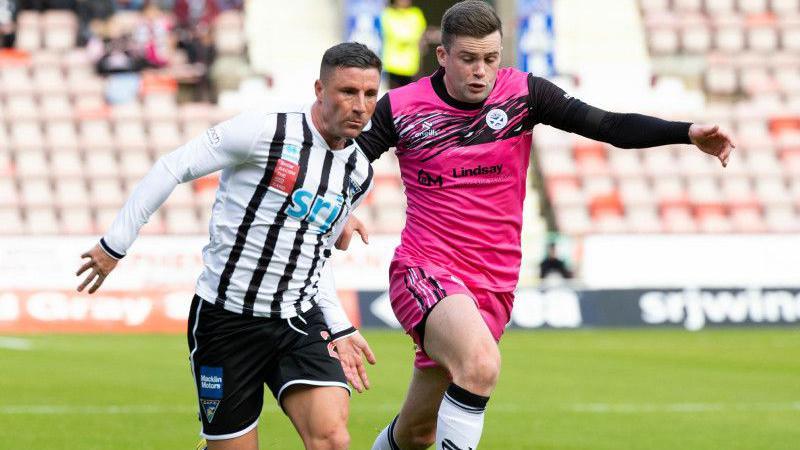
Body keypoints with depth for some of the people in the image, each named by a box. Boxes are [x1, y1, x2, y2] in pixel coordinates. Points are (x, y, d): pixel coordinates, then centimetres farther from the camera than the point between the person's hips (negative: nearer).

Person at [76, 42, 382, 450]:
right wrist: (115, 244, -7)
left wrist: (339, 329, 9)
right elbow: (172, 168, -7)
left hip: (300, 324, 4)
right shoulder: (264, 132, -13)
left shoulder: (359, 174, 8)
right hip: (226, 320, -4)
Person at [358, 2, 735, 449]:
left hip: (494, 286, 3)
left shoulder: (523, 93, -3)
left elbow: (609, 126, -9)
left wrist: (689, 133, -22)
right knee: (481, 363, -34)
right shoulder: (401, 108, -5)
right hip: (425, 273, -3)